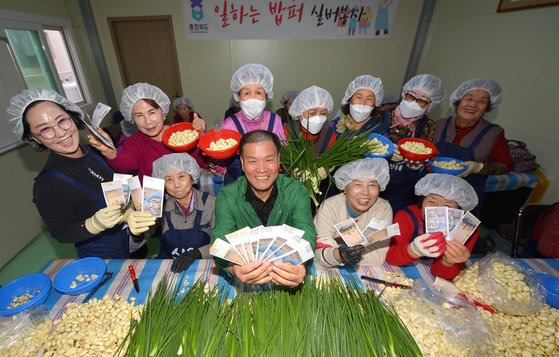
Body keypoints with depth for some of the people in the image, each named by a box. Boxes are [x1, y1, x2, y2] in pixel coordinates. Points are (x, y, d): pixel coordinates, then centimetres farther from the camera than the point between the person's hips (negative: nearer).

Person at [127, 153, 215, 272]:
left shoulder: (210, 203, -9)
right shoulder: (161, 205, -3)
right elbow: (147, 230, -19)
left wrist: (197, 253, -23)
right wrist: (136, 228, -40)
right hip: (166, 266, 2)